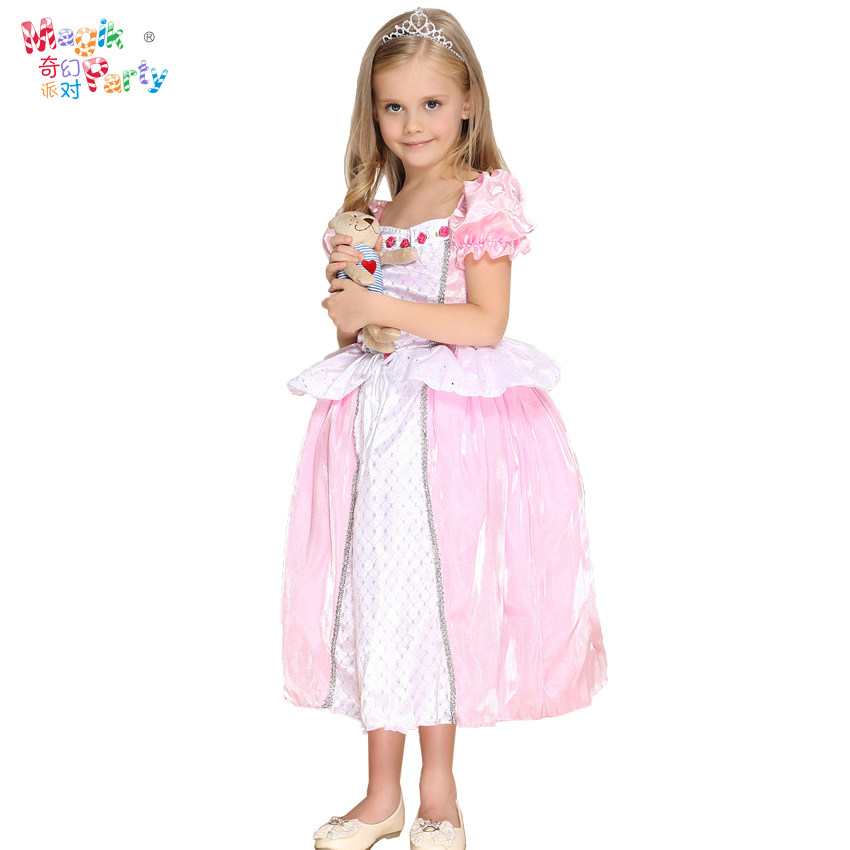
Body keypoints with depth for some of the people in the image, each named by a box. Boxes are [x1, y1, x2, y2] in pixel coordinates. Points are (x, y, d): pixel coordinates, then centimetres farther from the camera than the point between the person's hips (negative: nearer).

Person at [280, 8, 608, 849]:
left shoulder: (483, 196, -6)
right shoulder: (375, 211, 13)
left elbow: (486, 323, -14)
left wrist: (378, 306, -17)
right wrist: (345, 287, -3)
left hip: (456, 421, -6)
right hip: (379, 417, 6)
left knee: (441, 590, 0)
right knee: (374, 594, 7)